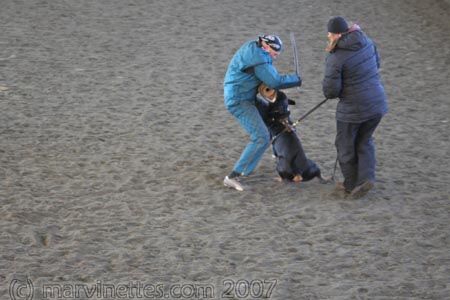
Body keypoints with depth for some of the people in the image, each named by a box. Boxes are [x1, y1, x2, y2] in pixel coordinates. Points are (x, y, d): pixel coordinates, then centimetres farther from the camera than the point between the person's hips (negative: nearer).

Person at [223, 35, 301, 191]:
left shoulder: (252, 48, 9)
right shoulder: (258, 58, -22)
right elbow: (275, 82, -21)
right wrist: (296, 80, -5)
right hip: (239, 101, -11)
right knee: (261, 138, -17)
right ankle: (233, 177, -19)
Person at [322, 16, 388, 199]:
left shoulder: (336, 58, -19)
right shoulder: (367, 42, 0)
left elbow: (330, 91, -17)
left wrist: (328, 90, 6)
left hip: (353, 108, -6)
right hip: (377, 103, 6)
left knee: (345, 146, 16)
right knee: (364, 141, 24)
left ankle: (351, 185, 27)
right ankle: (366, 178, 7)